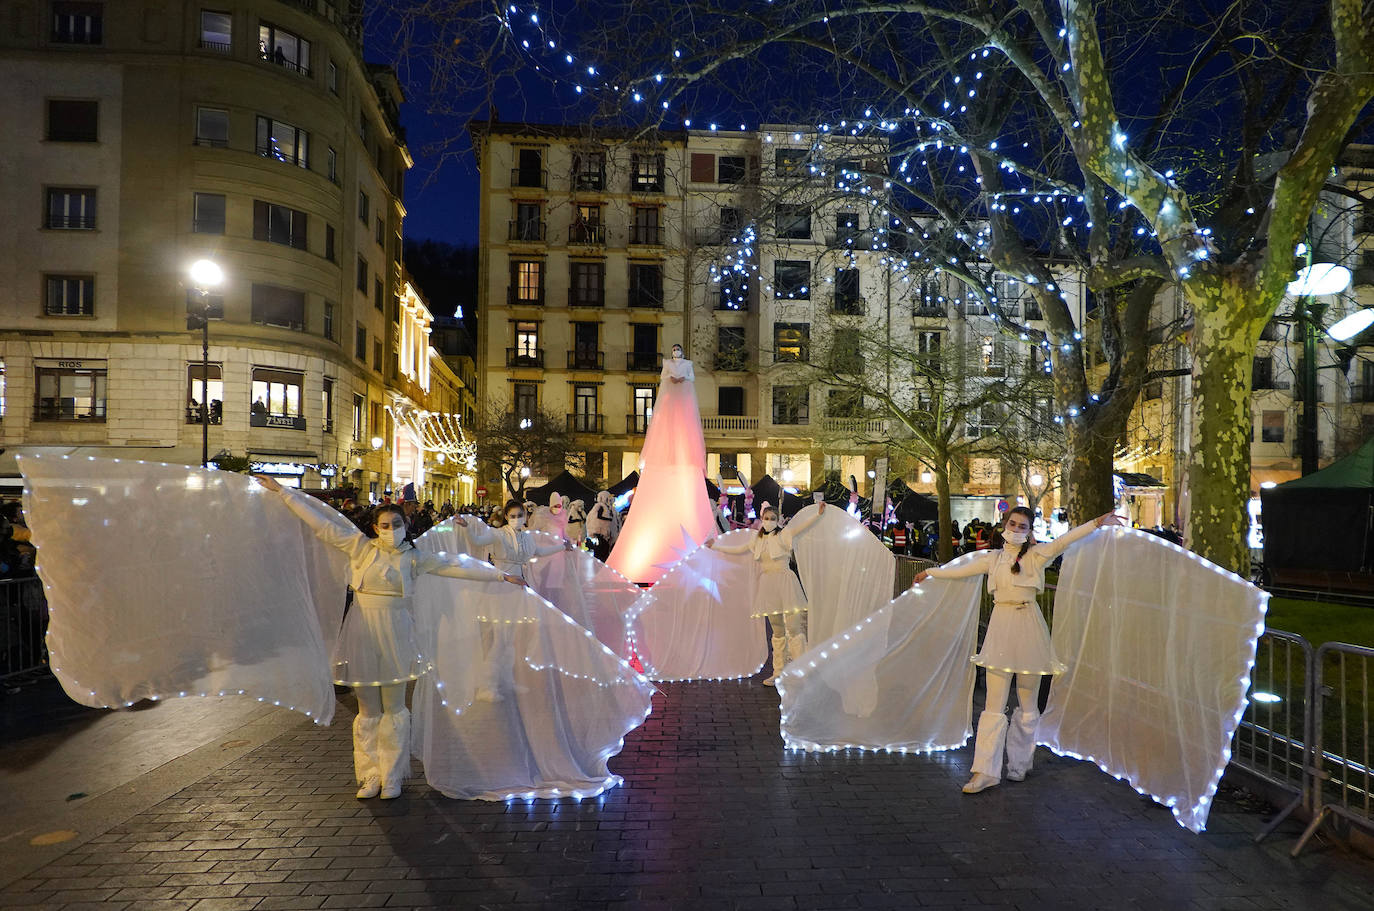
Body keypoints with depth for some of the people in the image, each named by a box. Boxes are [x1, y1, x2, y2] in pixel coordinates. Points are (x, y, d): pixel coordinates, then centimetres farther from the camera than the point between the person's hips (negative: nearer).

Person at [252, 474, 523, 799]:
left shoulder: (413, 557, 2)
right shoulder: (361, 546, 2)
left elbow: (456, 567, 2)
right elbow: (320, 525, 2)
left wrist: (501, 575, -1)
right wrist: (281, 491, 2)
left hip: (395, 635, 0)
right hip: (363, 632, 0)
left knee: (393, 708, 7)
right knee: (368, 709, 8)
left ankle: (392, 778, 19)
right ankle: (370, 777, 22)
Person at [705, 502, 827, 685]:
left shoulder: (784, 534, 0)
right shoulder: (757, 539, 14)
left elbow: (803, 525, -13)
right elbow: (737, 549, 26)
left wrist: (818, 513, -28)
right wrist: (716, 545, 30)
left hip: (784, 582, -5)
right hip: (767, 584, 5)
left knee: (793, 628, -10)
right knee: (777, 631, 10)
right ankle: (778, 672, 14)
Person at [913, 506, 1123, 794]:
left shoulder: (1036, 554, 2)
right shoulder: (993, 557, 12)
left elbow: (1063, 542, -12)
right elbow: (962, 569, 24)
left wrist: (1098, 523, -25)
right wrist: (930, 572, 34)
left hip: (1027, 627, -2)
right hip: (1000, 626, 2)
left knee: (1028, 702, 7)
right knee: (994, 703, -2)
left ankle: (1019, 765, 21)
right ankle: (986, 771, 0)